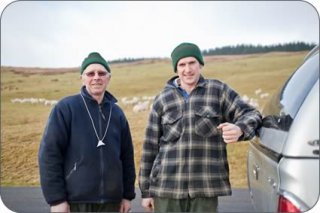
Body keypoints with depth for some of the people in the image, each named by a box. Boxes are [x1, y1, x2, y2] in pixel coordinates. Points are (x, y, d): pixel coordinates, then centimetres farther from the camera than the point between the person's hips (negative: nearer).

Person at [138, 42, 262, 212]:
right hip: (167, 186, 1)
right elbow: (150, 147, 8)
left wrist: (239, 129, -23)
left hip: (206, 187, 0)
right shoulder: (162, 99, 6)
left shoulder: (218, 91, 4)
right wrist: (146, 190, 8)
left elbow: (250, 114, 3)